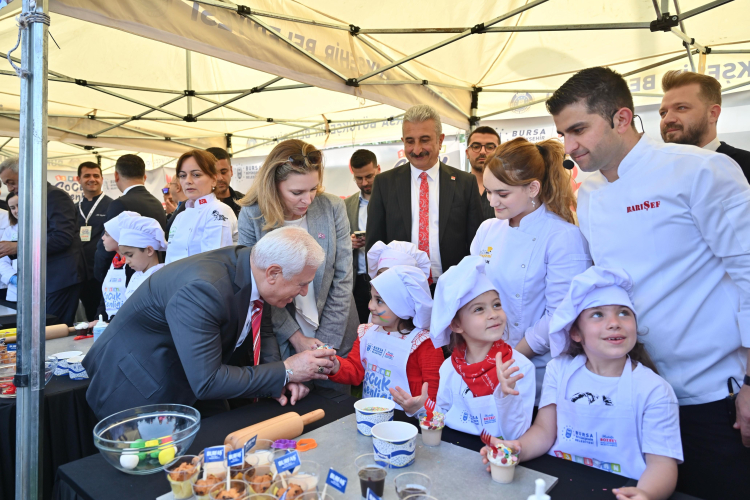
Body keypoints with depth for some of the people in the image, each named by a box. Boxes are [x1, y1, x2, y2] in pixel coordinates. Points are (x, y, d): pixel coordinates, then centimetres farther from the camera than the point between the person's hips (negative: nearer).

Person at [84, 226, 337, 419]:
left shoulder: (252, 266, -13)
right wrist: (284, 371, -28)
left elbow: (263, 331, 2)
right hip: (141, 389, -7)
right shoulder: (202, 289, -36)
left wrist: (278, 379, -15)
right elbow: (206, 382, -34)